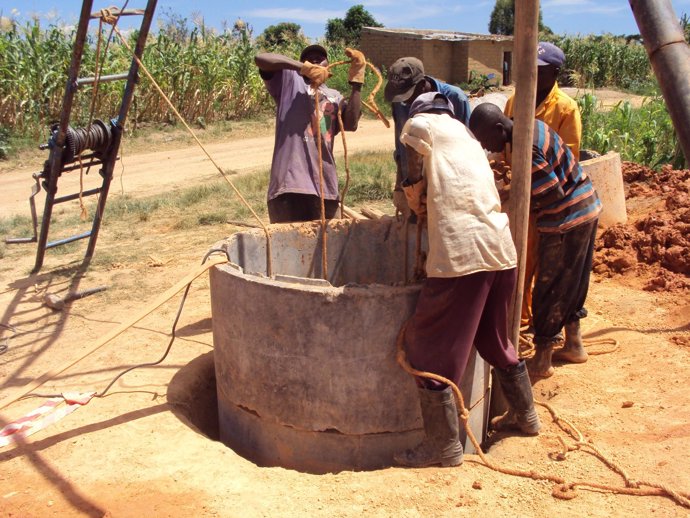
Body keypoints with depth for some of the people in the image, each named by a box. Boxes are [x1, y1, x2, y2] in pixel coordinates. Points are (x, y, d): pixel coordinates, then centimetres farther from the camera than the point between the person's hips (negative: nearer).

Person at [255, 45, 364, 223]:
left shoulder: (335, 96, 21)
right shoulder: (290, 80, 10)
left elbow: (351, 123, 3)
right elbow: (261, 59, -6)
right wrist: (304, 67, -14)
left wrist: (356, 79, 3)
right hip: (291, 181, -5)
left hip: (324, 186, 5)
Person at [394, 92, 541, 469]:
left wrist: (417, 206, 24)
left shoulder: (421, 125, 8)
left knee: (428, 348, 3)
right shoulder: (467, 138, 28)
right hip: (501, 250, 8)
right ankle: (525, 415, 42)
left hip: (460, 254, -8)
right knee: (495, 338, 26)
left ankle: (444, 445, 9)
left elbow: (414, 185, 7)